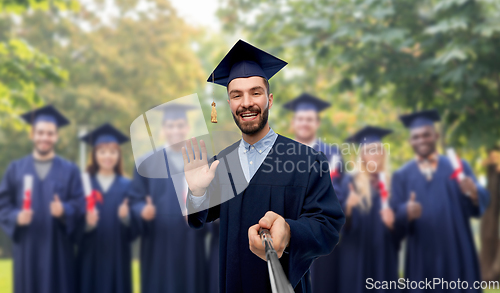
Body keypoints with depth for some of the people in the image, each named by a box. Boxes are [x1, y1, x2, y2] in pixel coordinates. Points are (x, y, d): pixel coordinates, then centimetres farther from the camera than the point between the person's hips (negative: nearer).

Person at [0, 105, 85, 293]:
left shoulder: (70, 171, 5)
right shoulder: (16, 169, 8)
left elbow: (79, 206, -2)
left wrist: (63, 211, -22)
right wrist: (16, 217, -16)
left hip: (58, 251, -1)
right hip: (27, 250, 1)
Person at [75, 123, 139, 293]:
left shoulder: (127, 186, 5)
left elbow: (134, 229, 0)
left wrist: (125, 217, -20)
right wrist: (87, 223, -22)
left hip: (117, 257, 1)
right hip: (90, 257, 0)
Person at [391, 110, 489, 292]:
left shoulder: (459, 167, 8)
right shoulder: (401, 176, 8)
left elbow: (482, 202, -2)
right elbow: (394, 216, -2)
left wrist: (473, 193, -25)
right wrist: (406, 212, -24)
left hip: (457, 254, 0)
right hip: (421, 258, 0)